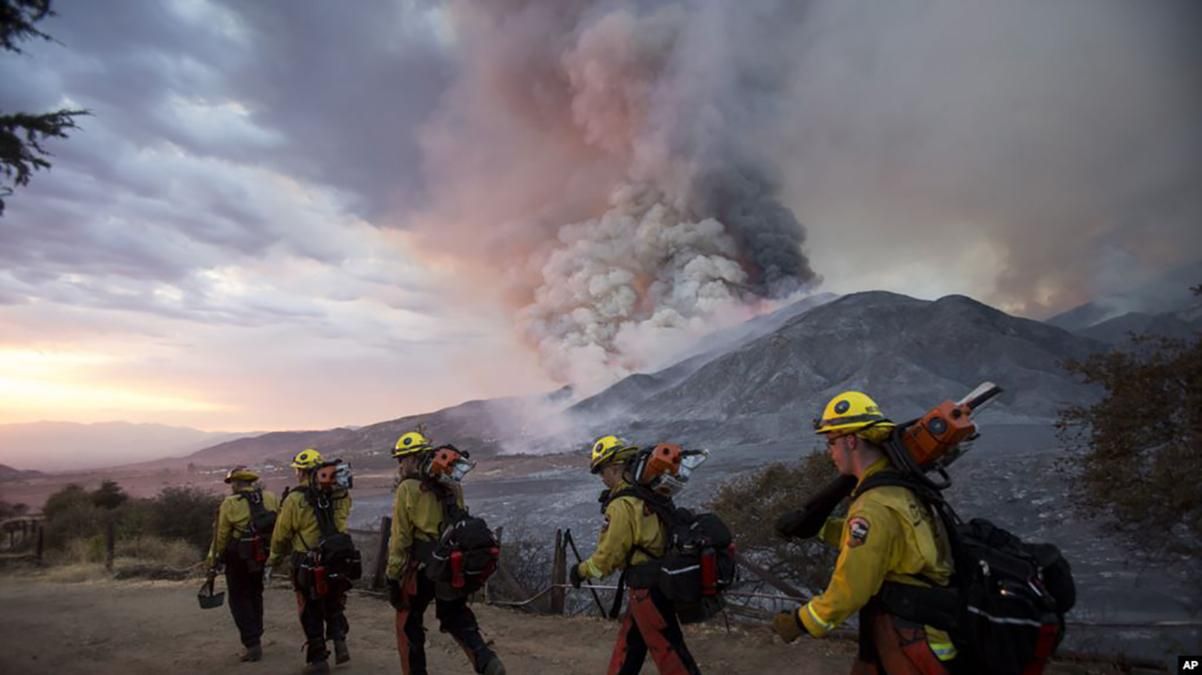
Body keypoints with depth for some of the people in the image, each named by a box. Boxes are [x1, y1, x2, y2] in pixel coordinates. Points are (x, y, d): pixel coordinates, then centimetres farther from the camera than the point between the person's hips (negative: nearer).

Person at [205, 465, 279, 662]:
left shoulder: (230, 504, -13)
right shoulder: (270, 498, -1)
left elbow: (221, 536, -9)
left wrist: (212, 562, 1)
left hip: (239, 559, -4)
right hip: (262, 557, 5)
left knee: (239, 600, 8)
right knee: (255, 596, 22)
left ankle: (252, 644, 1)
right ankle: (255, 638, 29)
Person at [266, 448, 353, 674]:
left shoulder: (295, 499, -12)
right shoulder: (338, 495, -3)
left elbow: (281, 536, -4)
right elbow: (341, 524, 2)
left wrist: (272, 562, 10)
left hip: (308, 565, -3)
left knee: (311, 613, 13)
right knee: (334, 606, 24)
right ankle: (340, 642, 9)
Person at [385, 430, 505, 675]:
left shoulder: (408, 489, -9)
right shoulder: (452, 487, 9)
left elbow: (400, 538, -10)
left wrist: (393, 575, -3)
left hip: (421, 567, -5)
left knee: (408, 624, 14)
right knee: (456, 617, 18)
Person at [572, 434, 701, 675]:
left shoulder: (622, 505, -20)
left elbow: (607, 556, -16)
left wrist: (581, 571, 1)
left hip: (647, 588, -9)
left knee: (667, 650, 1)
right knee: (629, 642, 21)